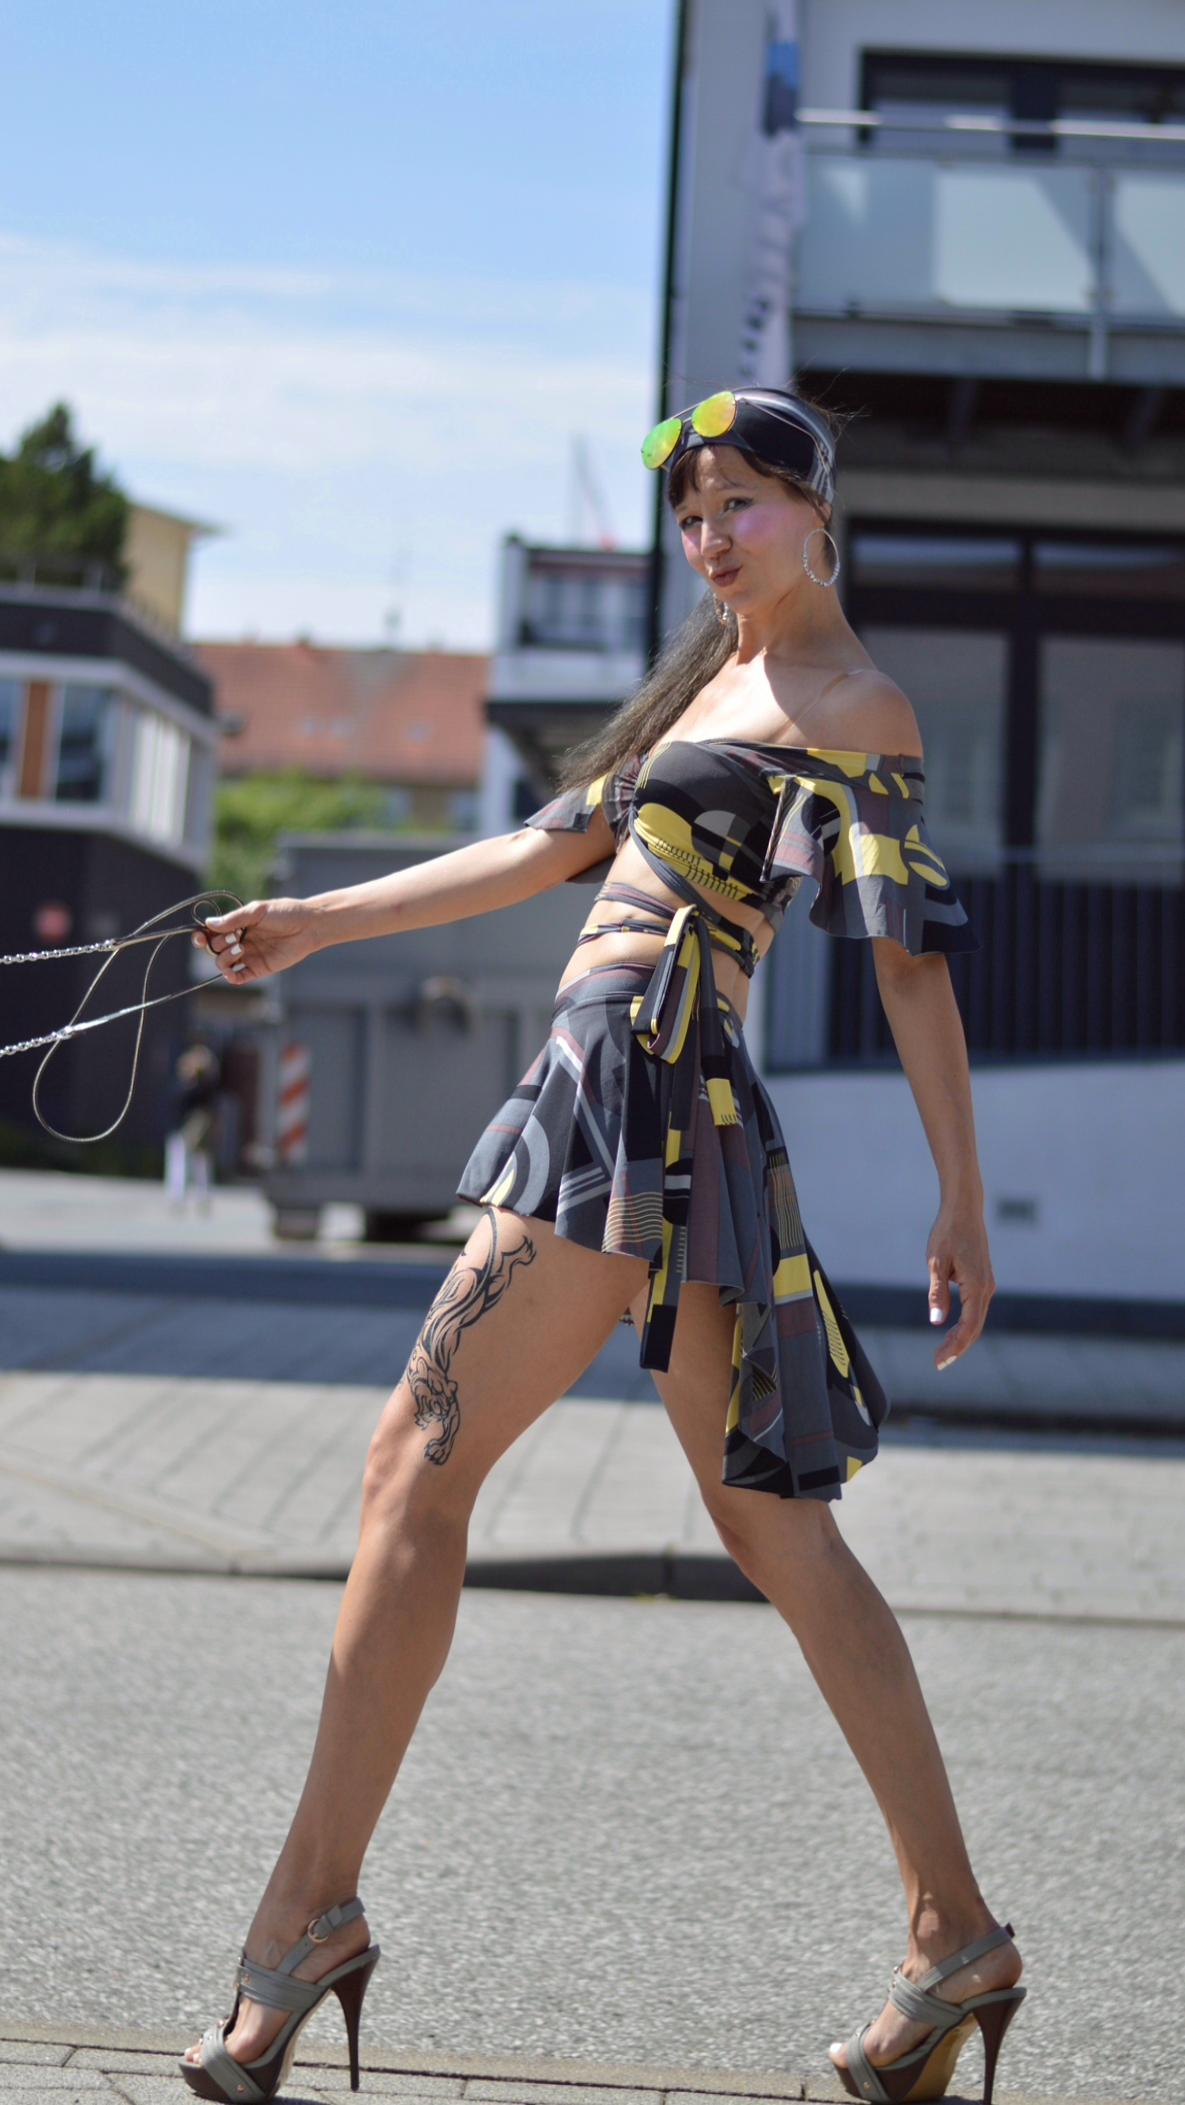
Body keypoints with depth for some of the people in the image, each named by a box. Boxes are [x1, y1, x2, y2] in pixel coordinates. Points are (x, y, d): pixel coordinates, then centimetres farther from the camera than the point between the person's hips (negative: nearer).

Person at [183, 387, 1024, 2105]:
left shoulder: (852, 705, -2)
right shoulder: (719, 674, 24)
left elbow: (915, 954, -8)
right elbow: (558, 847, 27)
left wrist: (961, 1196, -13)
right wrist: (318, 923, 27)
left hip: (650, 1087, -9)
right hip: (618, 1084, 9)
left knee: (418, 1463, -9)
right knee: (774, 1525, 7)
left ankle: (312, 1901, -5)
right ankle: (955, 1936, 9)